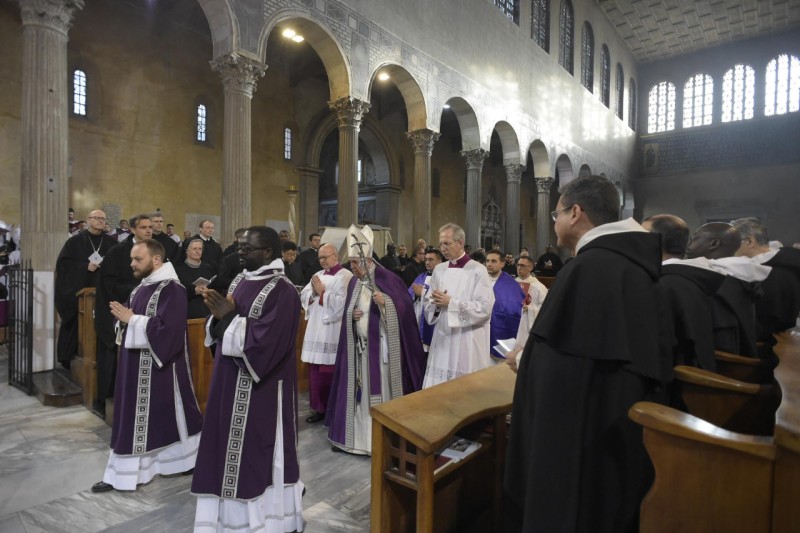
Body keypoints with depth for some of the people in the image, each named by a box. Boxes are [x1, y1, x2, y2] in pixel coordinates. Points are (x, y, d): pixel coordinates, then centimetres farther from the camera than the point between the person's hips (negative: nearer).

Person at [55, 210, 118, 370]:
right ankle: (70, 357, 17)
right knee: (77, 324, 3)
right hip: (78, 291, -1)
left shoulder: (111, 243, 8)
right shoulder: (75, 241, 2)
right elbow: (63, 263, -3)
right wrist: (85, 266, -13)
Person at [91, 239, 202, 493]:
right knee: (132, 418, 15)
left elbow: (167, 329, -27)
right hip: (135, 365, 9)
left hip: (160, 366, -9)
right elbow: (135, 320, 16)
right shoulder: (141, 287, 10)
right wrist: (124, 317, -5)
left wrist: (132, 320, -20)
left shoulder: (172, 289, -19)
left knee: (166, 416, 3)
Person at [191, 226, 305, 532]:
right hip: (230, 383, 8)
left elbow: (263, 343, -25)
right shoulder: (240, 281, 8)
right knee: (231, 451, 19)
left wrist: (229, 316, -19)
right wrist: (219, 316, -9)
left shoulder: (282, 291, -18)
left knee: (259, 454, 6)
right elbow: (224, 332, 12)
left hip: (261, 389, -8)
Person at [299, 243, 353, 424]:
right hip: (316, 331, 7)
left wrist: (322, 292, -13)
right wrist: (313, 292, -9)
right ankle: (320, 408, 24)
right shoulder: (318, 275, 15)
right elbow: (303, 297, 11)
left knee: (331, 372, 0)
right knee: (316, 371, 11)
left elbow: (342, 303, -19)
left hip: (333, 333, -7)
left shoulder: (346, 276, -7)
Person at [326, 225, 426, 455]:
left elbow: (405, 308, -13)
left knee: (382, 392, 1)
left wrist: (386, 302, -28)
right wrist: (351, 315, -4)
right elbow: (347, 313, 17)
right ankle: (356, 435, 28)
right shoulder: (354, 282, 9)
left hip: (381, 347, -6)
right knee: (359, 391, 13)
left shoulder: (387, 279, -11)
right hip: (358, 347, 6)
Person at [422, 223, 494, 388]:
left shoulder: (478, 270, -6)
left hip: (468, 342, -4)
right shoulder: (439, 270, 9)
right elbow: (429, 304, 13)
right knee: (438, 388, 8)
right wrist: (437, 305, -10)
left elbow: (485, 307, -13)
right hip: (442, 338, 5)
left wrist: (451, 303, -16)